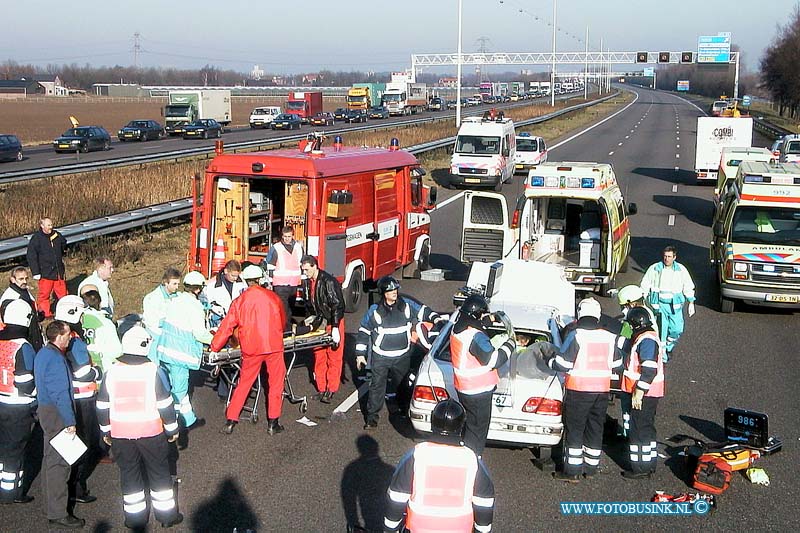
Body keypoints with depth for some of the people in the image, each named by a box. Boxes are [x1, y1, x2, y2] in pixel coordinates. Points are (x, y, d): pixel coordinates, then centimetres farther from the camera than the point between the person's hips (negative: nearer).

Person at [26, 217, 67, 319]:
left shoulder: (57, 235, 5)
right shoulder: (36, 238, -9)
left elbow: (63, 245, 29)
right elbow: (31, 256, -11)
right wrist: (36, 272, -14)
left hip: (59, 271, 5)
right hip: (45, 272, -5)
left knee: (62, 292, 10)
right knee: (44, 294, 1)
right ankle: (45, 313, 11)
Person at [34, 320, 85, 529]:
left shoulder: (43, 354, 10)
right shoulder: (56, 360, -23)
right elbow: (61, 394, -24)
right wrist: (70, 421, -21)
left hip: (45, 409, 11)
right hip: (56, 414, -11)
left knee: (51, 455, 23)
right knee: (59, 462, -7)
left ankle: (52, 495, 40)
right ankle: (57, 513, -4)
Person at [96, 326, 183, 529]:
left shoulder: (111, 372, -3)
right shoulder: (154, 371, -11)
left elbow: (102, 407, 4)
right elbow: (165, 404, -8)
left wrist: (106, 431, 17)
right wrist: (172, 429, 4)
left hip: (120, 434, 2)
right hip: (151, 432, -2)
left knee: (129, 472, 13)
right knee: (159, 471, 11)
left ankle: (135, 517, 19)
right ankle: (166, 514, 18)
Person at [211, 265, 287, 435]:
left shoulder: (240, 301, 2)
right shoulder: (272, 296, 5)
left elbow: (227, 326, 3)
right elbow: (282, 321, 20)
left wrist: (214, 347, 13)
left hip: (251, 349, 1)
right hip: (273, 345, 0)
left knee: (243, 384, 12)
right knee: (276, 383, 11)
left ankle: (231, 421, 12)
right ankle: (273, 423, 12)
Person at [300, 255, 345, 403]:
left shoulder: (329, 282, -19)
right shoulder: (310, 283, 6)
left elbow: (337, 306, -21)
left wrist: (335, 328, -25)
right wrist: (313, 324, 9)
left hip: (333, 324, -7)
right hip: (320, 323, 7)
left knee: (334, 357, 0)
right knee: (319, 356, 9)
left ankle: (331, 389, 6)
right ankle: (321, 387, 18)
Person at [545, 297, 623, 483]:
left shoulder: (575, 335, -13)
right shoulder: (609, 337, 3)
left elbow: (562, 363, -14)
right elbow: (617, 364, 13)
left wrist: (549, 358, 6)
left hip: (578, 390, -5)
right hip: (602, 390, 5)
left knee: (574, 429, 2)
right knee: (595, 428, 15)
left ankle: (573, 471, 3)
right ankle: (591, 467, 23)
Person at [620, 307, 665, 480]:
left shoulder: (647, 339, -18)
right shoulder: (643, 337, 15)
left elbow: (649, 370, -24)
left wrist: (638, 393, -24)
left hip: (643, 394, -11)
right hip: (644, 393, 11)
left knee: (639, 430, -5)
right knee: (646, 429, 16)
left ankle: (641, 469, -1)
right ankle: (649, 465, 25)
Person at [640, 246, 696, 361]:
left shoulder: (681, 270, 3)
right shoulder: (654, 269, -1)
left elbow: (688, 287, 10)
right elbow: (645, 286, 6)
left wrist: (691, 303, 6)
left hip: (675, 305, 1)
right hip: (659, 304, -1)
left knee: (677, 329, -4)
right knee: (661, 329, -7)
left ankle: (668, 347, 27)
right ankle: (662, 357, 3)